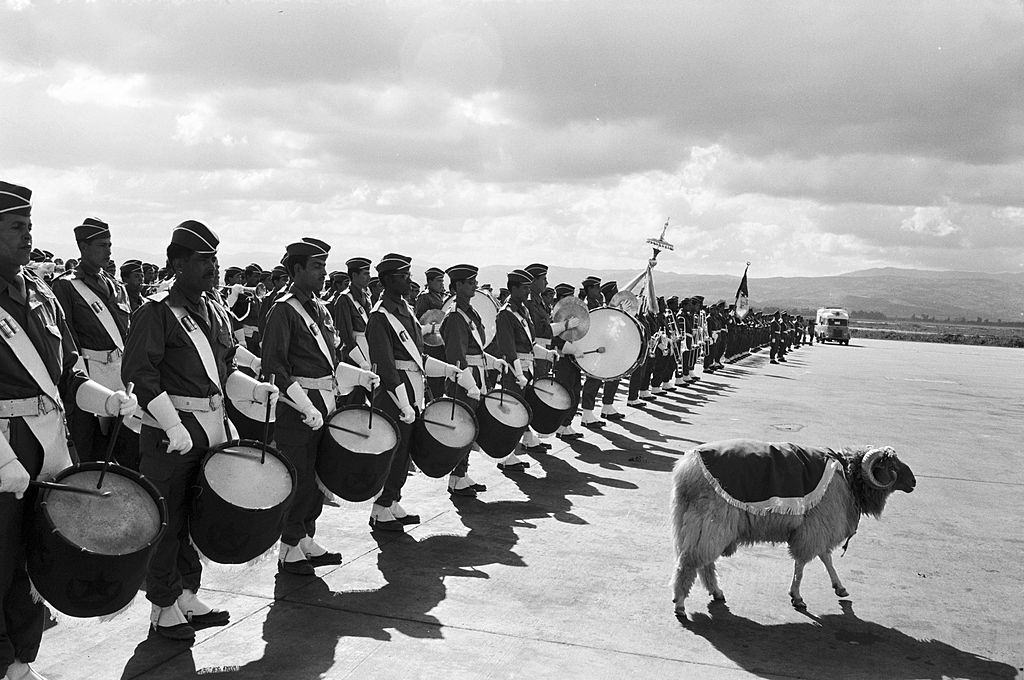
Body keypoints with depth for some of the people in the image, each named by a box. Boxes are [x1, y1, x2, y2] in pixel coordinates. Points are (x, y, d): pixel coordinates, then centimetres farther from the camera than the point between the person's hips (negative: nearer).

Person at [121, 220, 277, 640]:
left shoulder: (215, 309, 13)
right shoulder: (157, 312, -10)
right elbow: (139, 374, -17)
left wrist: (257, 390, 2)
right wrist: (174, 428, -23)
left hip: (212, 428, 7)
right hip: (169, 433, -7)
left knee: (197, 516, 15)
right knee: (169, 521, 2)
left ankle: (188, 596, 29)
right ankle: (164, 609, 16)